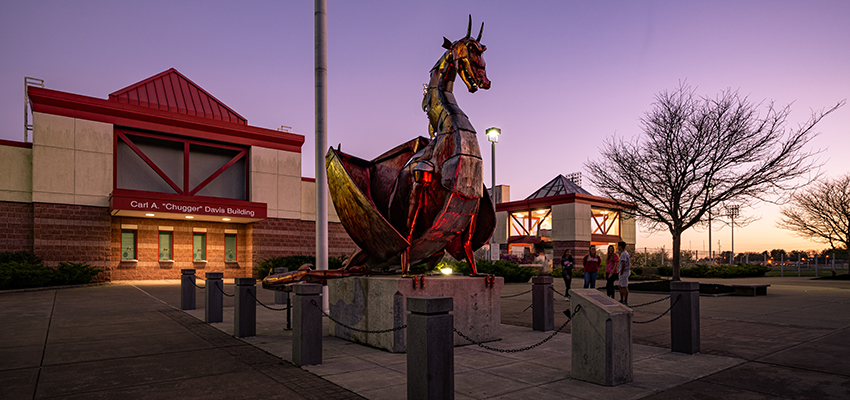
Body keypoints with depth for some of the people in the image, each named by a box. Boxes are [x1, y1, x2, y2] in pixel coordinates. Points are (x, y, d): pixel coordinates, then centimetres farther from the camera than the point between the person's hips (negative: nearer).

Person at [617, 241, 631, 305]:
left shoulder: (623, 254, -17)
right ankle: (621, 300, 21)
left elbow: (624, 264, -24)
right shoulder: (626, 253, 16)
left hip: (624, 272, -10)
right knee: (620, 286, 15)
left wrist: (621, 272, -18)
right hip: (627, 271, 10)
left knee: (624, 287, -5)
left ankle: (625, 302, -1)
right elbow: (630, 262, 24)